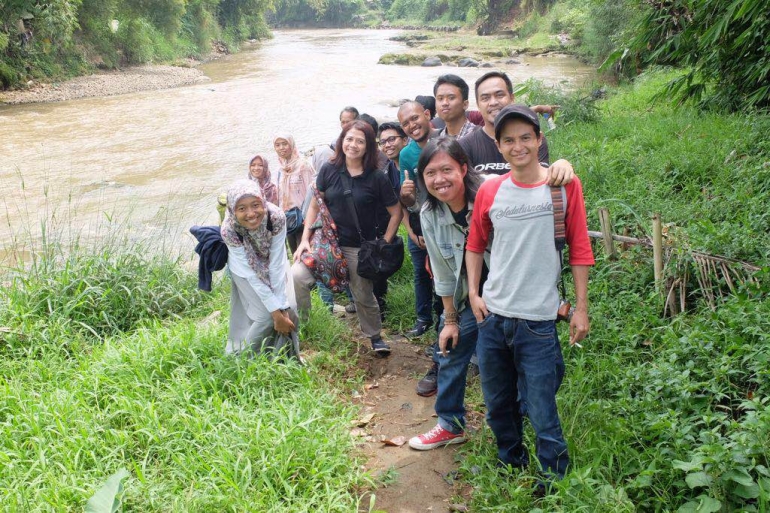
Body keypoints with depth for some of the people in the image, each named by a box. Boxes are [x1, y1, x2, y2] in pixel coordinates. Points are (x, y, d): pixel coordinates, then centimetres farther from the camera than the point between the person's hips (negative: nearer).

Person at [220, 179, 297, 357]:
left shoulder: (277, 217, -34)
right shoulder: (229, 230, -34)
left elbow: (277, 264, -27)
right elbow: (251, 274, -29)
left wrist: (282, 306, -27)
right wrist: (276, 312, -28)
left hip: (269, 265, 2)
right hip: (246, 269, -2)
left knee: (288, 313, -9)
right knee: (266, 316, -14)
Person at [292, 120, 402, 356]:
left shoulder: (376, 178, -8)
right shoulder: (329, 170, -3)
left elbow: (396, 213, -1)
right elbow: (315, 206, 4)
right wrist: (305, 239, -2)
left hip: (360, 247, -1)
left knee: (364, 296, 12)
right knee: (296, 276, -19)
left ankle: (375, 336, 38)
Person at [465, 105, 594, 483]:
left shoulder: (565, 186, -5)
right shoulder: (489, 190, 2)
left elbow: (579, 250, -2)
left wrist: (581, 307, -3)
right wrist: (473, 293, 4)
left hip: (537, 320, -4)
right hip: (492, 316, 4)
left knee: (542, 412, 1)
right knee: (498, 405, 18)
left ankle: (556, 481, 24)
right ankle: (510, 463, 42)